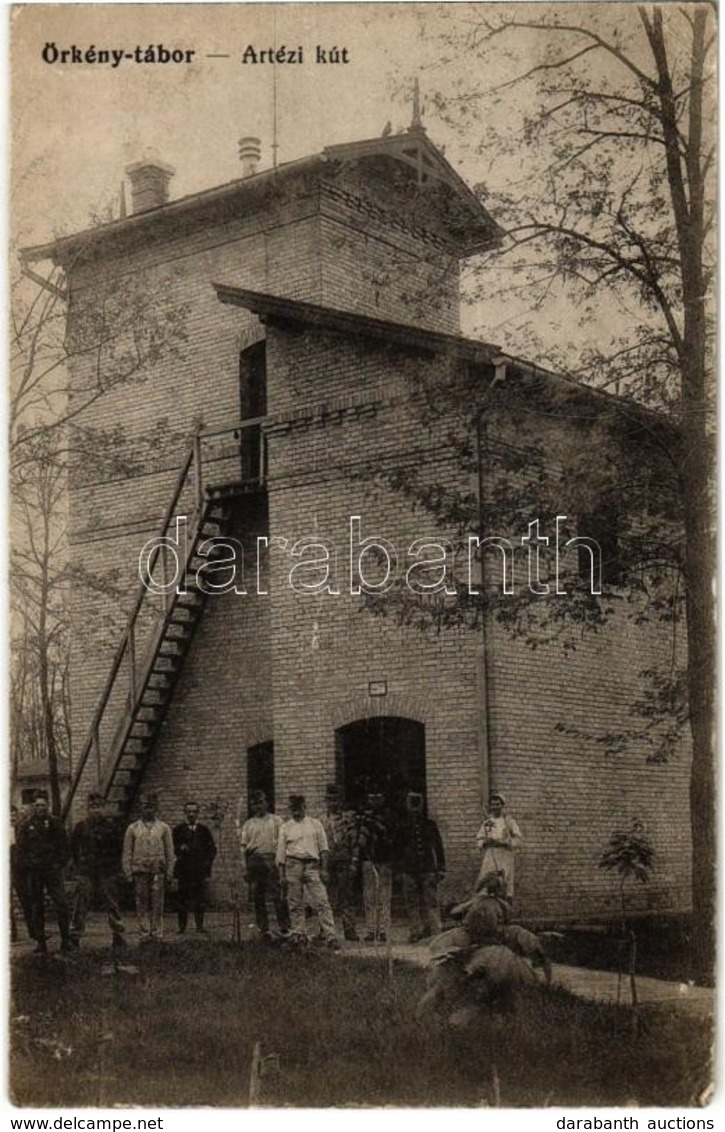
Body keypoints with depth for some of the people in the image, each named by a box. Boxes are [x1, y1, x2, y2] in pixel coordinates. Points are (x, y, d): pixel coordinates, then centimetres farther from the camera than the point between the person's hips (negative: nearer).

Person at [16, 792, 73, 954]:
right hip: (33, 872, 1)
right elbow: (20, 848, 6)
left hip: (53, 869, -1)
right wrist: (27, 864, -5)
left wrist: (60, 864, -3)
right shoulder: (25, 825, 7)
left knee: (61, 903, -9)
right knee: (36, 906, 4)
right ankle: (40, 940, 10)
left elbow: (65, 846, 7)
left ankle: (65, 939, -2)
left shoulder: (55, 823, 7)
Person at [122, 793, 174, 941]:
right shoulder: (133, 828, 7)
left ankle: (157, 934, 4)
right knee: (142, 904, 1)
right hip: (139, 871, 0)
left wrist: (168, 872, 2)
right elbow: (127, 852, 7)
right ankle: (144, 934, 5)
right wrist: (128, 872, 0)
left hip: (158, 872, 0)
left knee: (157, 905, -1)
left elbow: (169, 852, 8)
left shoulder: (163, 828, 7)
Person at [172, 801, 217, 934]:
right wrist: (180, 848, -14)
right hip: (183, 869, -1)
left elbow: (212, 849, 15)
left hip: (200, 869, 1)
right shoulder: (178, 829, 8)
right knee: (182, 898, -3)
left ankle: (200, 924, 5)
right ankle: (181, 926, 3)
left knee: (199, 898, -2)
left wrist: (207, 863, 2)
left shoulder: (204, 830, 12)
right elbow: (172, 847, 7)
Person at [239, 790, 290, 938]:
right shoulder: (248, 824, 17)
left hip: (271, 859, -2)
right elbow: (243, 846, 12)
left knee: (278, 895, -9)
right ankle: (263, 929, 8)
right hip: (254, 860, 2)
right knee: (258, 898, 2)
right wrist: (244, 868, 3)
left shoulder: (276, 820, 12)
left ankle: (284, 928, -5)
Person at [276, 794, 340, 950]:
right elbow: (281, 852, 11)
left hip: (312, 865, -1)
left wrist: (324, 869, 0)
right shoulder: (285, 827, 13)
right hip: (293, 864, 1)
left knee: (322, 902, -9)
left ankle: (330, 937, -12)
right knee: (295, 904, 0)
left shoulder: (315, 824, 13)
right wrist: (282, 875, 4)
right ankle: (299, 935, 7)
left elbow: (323, 848, 10)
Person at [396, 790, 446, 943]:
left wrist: (440, 868, 4)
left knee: (431, 901, -6)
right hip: (409, 870, 1)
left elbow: (438, 847, 9)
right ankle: (415, 932, 8)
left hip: (428, 869, -1)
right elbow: (398, 849, 12)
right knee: (412, 903, 2)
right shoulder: (403, 826, 9)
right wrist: (399, 866, 3)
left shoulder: (430, 824, 8)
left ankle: (434, 931, -5)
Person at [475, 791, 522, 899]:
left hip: (505, 854, -2)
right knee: (483, 883, -9)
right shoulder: (487, 822, 14)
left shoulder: (508, 821, 6)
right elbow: (478, 839, 17)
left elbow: (518, 839, 0)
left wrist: (502, 842, -11)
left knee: (506, 885, -1)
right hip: (489, 855, 2)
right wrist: (485, 842, -6)